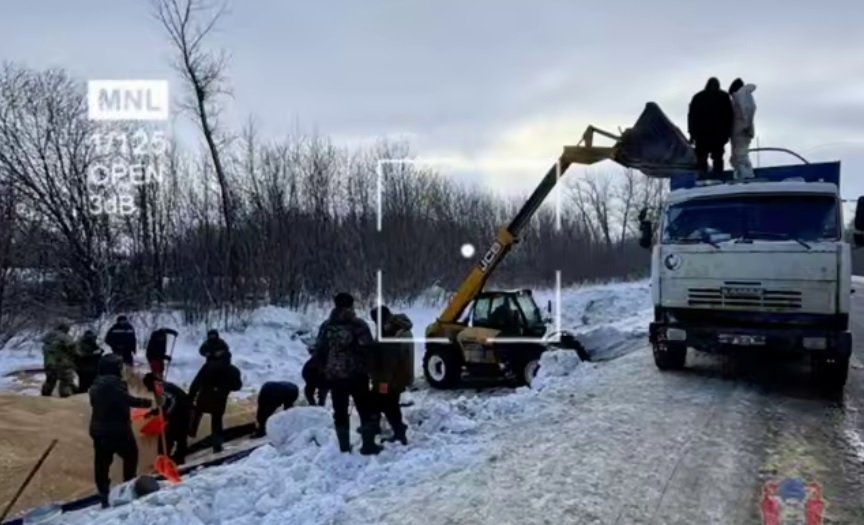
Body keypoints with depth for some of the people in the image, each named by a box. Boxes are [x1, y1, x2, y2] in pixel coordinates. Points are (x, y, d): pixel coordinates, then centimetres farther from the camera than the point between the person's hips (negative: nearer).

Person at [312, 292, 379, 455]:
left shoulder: (326, 326, 2)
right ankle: (368, 445, 11)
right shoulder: (359, 324, -8)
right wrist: (368, 367, 5)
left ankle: (344, 447, 12)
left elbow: (319, 351, 4)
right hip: (357, 373, -2)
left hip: (335, 375, 2)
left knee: (340, 412, 10)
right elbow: (368, 348, -12)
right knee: (365, 410, 10)